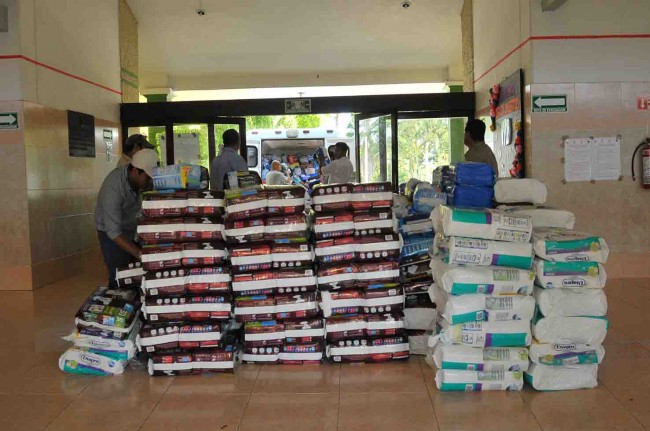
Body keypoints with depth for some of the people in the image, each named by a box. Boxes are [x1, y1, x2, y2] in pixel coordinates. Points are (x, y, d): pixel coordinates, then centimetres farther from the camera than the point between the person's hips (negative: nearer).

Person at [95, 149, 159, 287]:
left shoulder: (142, 179, -18)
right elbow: (114, 232, -33)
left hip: (133, 227, 5)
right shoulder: (113, 188, -33)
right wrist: (139, 254, -41)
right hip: (111, 231, -5)